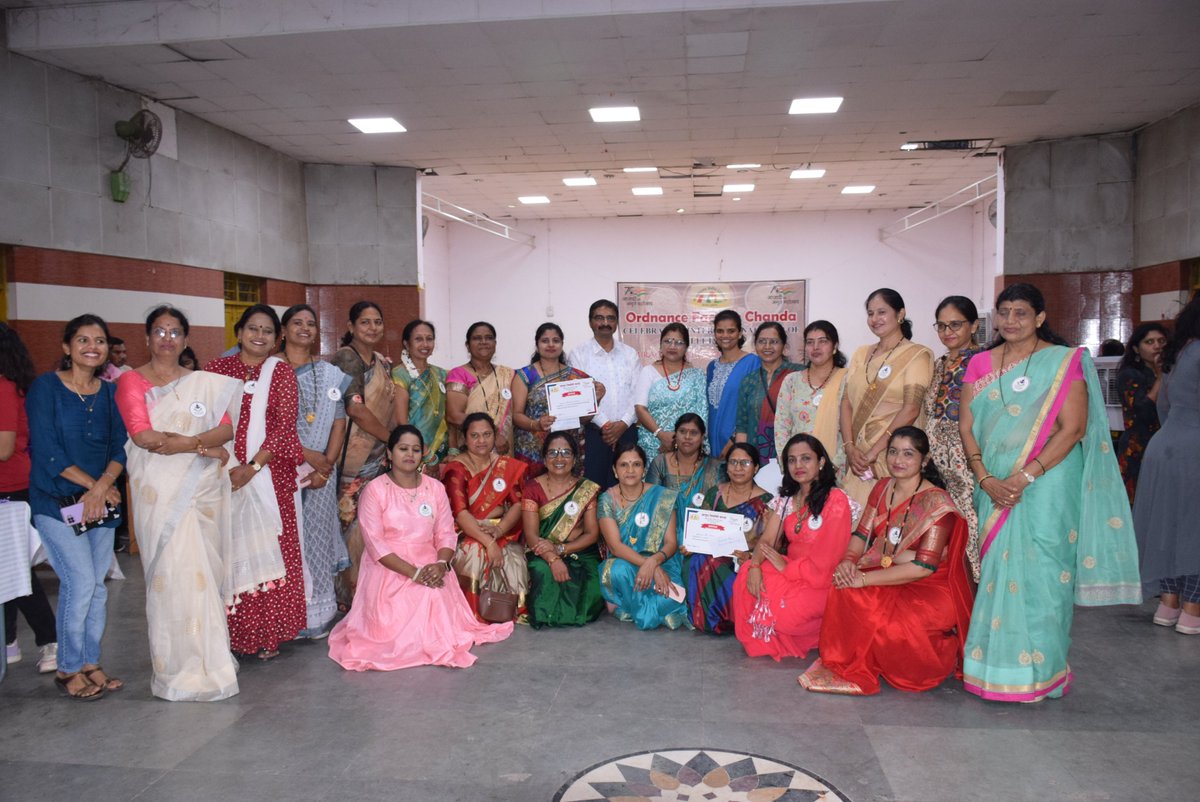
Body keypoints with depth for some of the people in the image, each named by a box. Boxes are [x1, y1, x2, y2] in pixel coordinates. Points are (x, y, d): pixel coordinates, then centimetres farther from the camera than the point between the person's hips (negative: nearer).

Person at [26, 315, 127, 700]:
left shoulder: (110, 393, 7)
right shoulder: (45, 386, -6)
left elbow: (119, 447, 3)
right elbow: (46, 450, -13)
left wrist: (101, 489, -13)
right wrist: (96, 485, -12)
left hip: (101, 503, 4)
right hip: (56, 502, -4)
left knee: (97, 585, 7)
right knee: (81, 582, -8)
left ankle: (90, 663, 22)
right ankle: (68, 669, 10)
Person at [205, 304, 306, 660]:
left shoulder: (280, 371, 4)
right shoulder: (218, 369, 7)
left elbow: (285, 426, -4)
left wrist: (253, 467, -15)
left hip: (271, 474, -1)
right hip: (227, 475, 1)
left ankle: (267, 632, 12)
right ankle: (234, 631, 13)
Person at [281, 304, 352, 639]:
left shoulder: (330, 374, 11)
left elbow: (339, 423, 6)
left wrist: (326, 464, -7)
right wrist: (308, 455, -14)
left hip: (321, 470, 3)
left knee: (317, 537, 5)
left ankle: (316, 616, 14)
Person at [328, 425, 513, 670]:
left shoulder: (435, 488, 8)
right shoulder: (374, 490, -6)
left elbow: (446, 534, 5)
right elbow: (375, 543, -13)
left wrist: (442, 564, -18)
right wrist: (413, 572, -22)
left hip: (430, 568, 3)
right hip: (389, 570, -3)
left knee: (438, 619, -20)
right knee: (395, 628, -22)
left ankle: (438, 638, 11)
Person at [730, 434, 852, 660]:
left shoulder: (835, 500, -14)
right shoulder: (786, 499, 9)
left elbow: (826, 561, -18)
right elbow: (766, 540, 1)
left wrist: (786, 566, -11)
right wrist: (755, 565, -20)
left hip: (821, 582, -6)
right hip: (791, 572, 6)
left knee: (781, 611, -28)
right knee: (746, 574, -19)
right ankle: (759, 641, 1)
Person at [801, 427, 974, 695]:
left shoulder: (937, 502, -15)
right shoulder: (882, 489, 6)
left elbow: (924, 567, -21)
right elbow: (862, 534, 8)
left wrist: (864, 578, -25)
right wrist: (848, 561, -16)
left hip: (930, 590, -6)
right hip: (888, 579, 6)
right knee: (845, 591, -23)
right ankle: (847, 666, -8)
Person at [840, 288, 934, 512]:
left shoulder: (917, 355, -1)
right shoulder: (861, 354, 16)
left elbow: (911, 410, -12)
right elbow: (847, 403, 8)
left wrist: (874, 451, -15)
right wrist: (850, 447, -6)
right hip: (858, 458, 5)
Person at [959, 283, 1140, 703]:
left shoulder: (1064, 362, -2)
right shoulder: (980, 364, 10)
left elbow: (1072, 428, -10)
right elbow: (966, 427, 5)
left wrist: (1025, 476, -17)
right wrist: (986, 479, -8)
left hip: (1046, 486, -4)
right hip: (994, 487, 4)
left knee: (1039, 571, -3)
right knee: (996, 570, 8)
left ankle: (1036, 669, 9)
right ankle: (994, 663, 18)